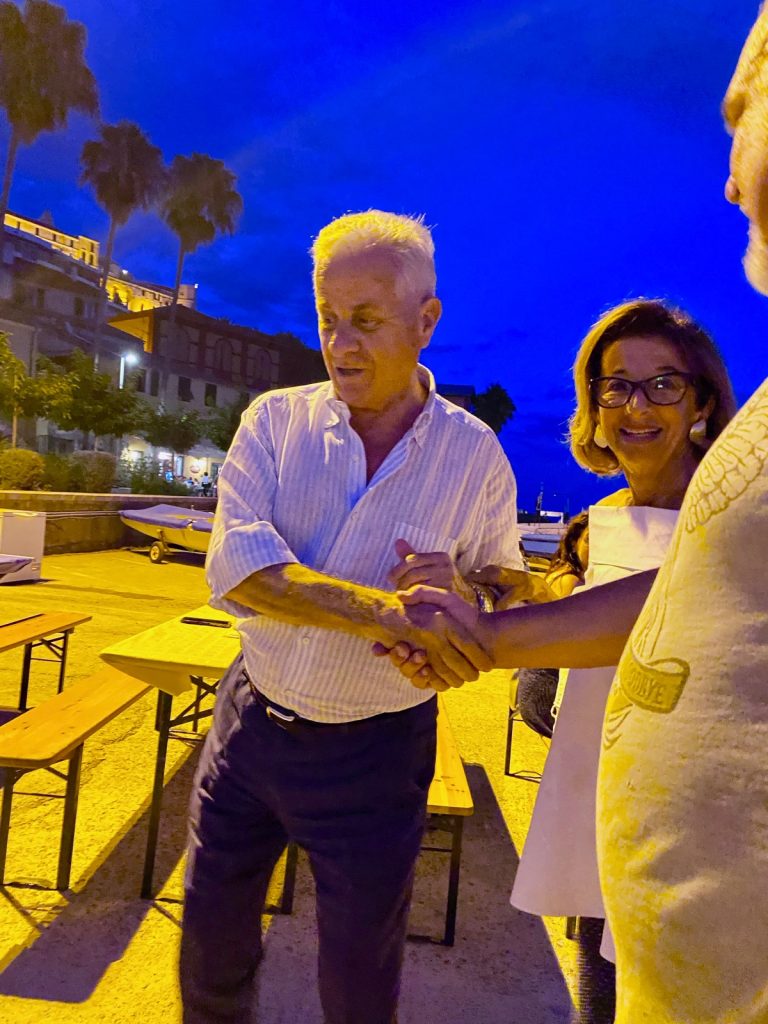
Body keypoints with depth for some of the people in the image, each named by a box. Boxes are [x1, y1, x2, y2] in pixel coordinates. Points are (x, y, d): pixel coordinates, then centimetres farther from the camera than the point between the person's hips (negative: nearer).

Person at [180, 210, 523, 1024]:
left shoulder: (475, 454, -8)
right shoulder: (275, 421, -8)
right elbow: (234, 565, -22)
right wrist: (383, 612, -35)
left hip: (374, 749, -1)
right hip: (250, 719, 2)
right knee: (210, 942, 23)